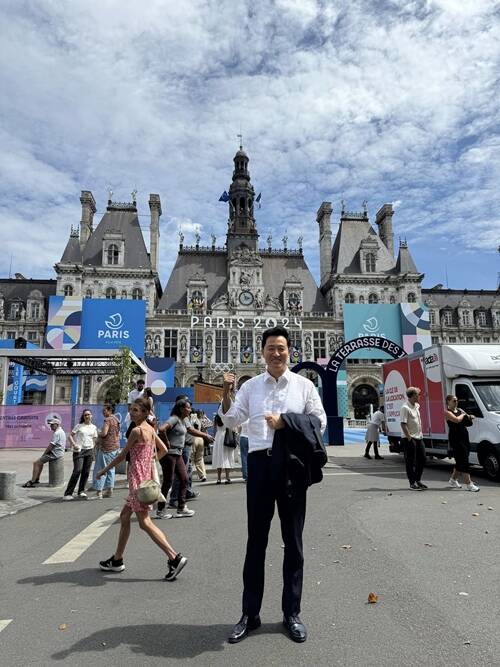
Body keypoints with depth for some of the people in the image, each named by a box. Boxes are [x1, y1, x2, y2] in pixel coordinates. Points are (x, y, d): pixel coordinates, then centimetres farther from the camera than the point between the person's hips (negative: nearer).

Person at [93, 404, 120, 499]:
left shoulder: (108, 420, -13)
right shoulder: (116, 420, 14)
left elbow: (104, 433, -24)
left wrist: (98, 436, -3)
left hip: (106, 448, -9)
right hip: (115, 446, 9)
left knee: (101, 469, -4)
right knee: (110, 469, 13)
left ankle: (99, 491, -4)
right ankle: (110, 489, 16)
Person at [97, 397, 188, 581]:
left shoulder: (137, 430, -15)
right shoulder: (150, 429, 9)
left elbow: (122, 455, -8)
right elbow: (163, 450, 16)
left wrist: (104, 470, 4)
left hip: (138, 479, -10)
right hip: (145, 475, 10)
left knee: (144, 522, -8)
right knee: (124, 516, 18)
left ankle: (175, 558, -10)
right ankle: (117, 560, 29)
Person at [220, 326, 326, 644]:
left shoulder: (304, 385, 2)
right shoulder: (250, 386, 6)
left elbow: (320, 422, 0)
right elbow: (232, 421, 1)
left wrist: (286, 423, -12)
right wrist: (226, 394, -14)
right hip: (260, 463, 1)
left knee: (293, 541, 12)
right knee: (256, 540, 10)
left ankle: (292, 613, 29)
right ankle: (250, 613, 26)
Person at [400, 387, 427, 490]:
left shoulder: (416, 405, 10)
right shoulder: (405, 408, -18)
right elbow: (403, 424, -22)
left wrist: (420, 432, 18)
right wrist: (409, 438, -22)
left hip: (419, 437, 9)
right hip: (410, 438, -9)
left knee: (422, 459, 13)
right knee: (410, 461, 0)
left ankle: (418, 480, 27)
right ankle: (412, 483, 9)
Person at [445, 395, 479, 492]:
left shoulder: (459, 410, 15)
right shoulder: (447, 412, -7)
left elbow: (468, 422, 16)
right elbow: (456, 420, -23)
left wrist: (470, 417, -6)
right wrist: (463, 415, -5)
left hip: (464, 437, 8)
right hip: (455, 438, -8)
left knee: (460, 461, 14)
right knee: (463, 461, -9)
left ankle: (453, 480, 28)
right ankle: (468, 484, -7)